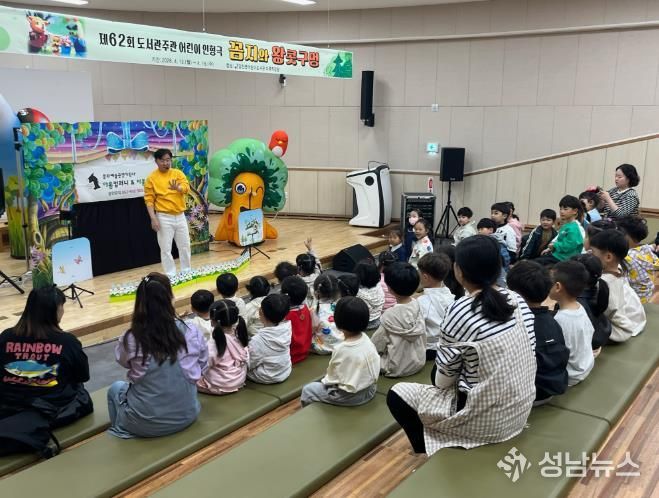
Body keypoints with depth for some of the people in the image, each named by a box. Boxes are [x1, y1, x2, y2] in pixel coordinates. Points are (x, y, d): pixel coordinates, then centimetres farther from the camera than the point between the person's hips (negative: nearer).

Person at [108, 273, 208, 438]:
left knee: (116, 388, 27)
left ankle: (121, 431, 38)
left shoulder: (131, 339, -18)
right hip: (186, 415, 2)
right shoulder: (192, 333, -14)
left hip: (146, 423, -2)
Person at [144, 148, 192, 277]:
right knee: (166, 248, 0)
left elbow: (186, 188, -11)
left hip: (180, 216, 4)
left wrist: (177, 188, -34)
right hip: (164, 218, -4)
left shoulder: (178, 173, 4)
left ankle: (187, 271, 27)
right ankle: (170, 275, 10)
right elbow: (149, 200, -8)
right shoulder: (151, 178, -6)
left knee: (185, 245, 12)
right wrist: (153, 218, -16)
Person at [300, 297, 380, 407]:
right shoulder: (366, 339, -8)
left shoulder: (341, 349, -25)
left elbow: (332, 376, -12)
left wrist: (325, 380, 10)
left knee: (307, 390, 10)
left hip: (349, 396, -7)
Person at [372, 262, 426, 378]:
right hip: (419, 362, 6)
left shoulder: (390, 315, -27)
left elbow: (377, 344, -13)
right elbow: (422, 332, 2)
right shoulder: (416, 304, -11)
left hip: (398, 368, -6)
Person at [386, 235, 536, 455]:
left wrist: (439, 380, 11)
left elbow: (445, 376, -13)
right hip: (520, 411, 7)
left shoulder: (460, 311, -21)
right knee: (437, 374, 28)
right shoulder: (518, 300, -2)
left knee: (396, 394, 10)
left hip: (482, 419, -7)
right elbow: (526, 357, 8)